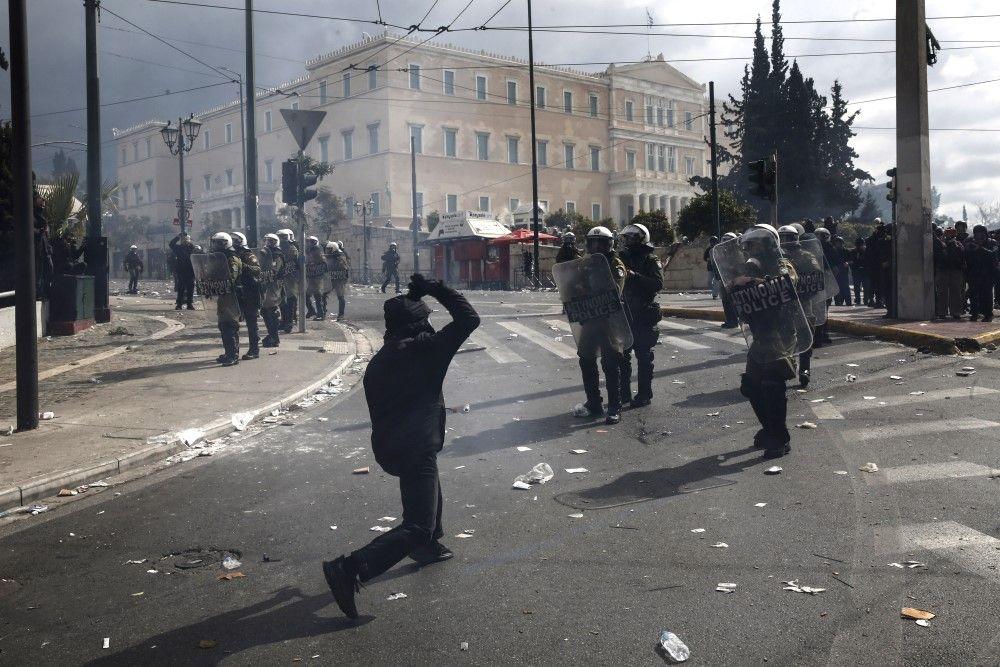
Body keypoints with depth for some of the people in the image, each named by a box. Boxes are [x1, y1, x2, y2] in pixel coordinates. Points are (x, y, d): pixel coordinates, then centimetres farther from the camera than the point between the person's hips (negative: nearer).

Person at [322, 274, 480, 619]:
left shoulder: (377, 361, 12)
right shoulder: (425, 348, -8)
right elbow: (469, 318, -6)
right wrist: (437, 289, 2)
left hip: (386, 445, 9)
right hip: (416, 449, -9)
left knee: (430, 491, 36)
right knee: (416, 527, -10)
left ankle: (429, 546, 51)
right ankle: (349, 570, -23)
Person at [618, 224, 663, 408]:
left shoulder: (650, 260, -5)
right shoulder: (623, 257, 13)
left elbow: (658, 284, -20)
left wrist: (634, 276, -27)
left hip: (643, 316, -6)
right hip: (624, 314, 6)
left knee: (643, 356, 0)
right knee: (621, 354, 9)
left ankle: (644, 395, 6)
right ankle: (624, 392, 19)